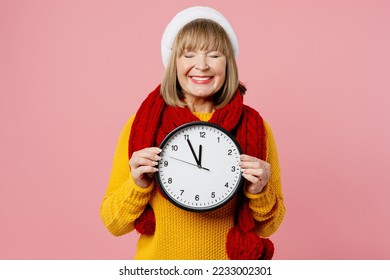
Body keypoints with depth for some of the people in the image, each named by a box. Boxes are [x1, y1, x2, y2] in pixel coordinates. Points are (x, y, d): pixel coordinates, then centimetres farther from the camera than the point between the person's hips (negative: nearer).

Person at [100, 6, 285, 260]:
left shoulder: (255, 127, -11)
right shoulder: (140, 124, -13)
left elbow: (267, 227, -3)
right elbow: (113, 223, -7)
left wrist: (260, 192, -20)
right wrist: (138, 185, -23)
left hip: (227, 271, 1)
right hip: (157, 263, 0)